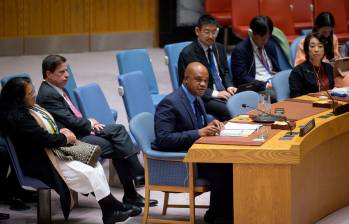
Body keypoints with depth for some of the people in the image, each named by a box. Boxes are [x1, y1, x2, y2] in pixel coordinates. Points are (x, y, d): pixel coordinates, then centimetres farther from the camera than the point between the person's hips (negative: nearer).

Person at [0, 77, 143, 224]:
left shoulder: (29, 107, 6)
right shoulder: (18, 118, -24)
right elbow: (45, 139, -23)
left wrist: (62, 132, 3)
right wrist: (65, 138, -6)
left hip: (53, 150, 10)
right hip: (42, 163, -10)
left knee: (94, 164, -3)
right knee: (88, 173, -16)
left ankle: (110, 211, -6)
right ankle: (112, 209, -2)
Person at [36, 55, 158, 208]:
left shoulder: (59, 90, 14)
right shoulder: (47, 95, -17)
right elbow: (69, 121, -18)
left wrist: (88, 123, 1)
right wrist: (89, 124, -2)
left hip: (80, 131, 9)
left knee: (118, 129, -7)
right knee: (117, 147, -15)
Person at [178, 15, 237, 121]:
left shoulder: (219, 48, 12)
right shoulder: (187, 53, -10)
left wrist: (229, 87, 0)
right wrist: (215, 93, -20)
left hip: (223, 92, 7)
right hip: (202, 97, -6)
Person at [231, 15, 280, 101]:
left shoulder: (270, 46, 19)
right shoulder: (239, 50, -2)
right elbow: (242, 78, -11)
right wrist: (265, 85, -19)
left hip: (274, 85, 7)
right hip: (256, 89, -7)